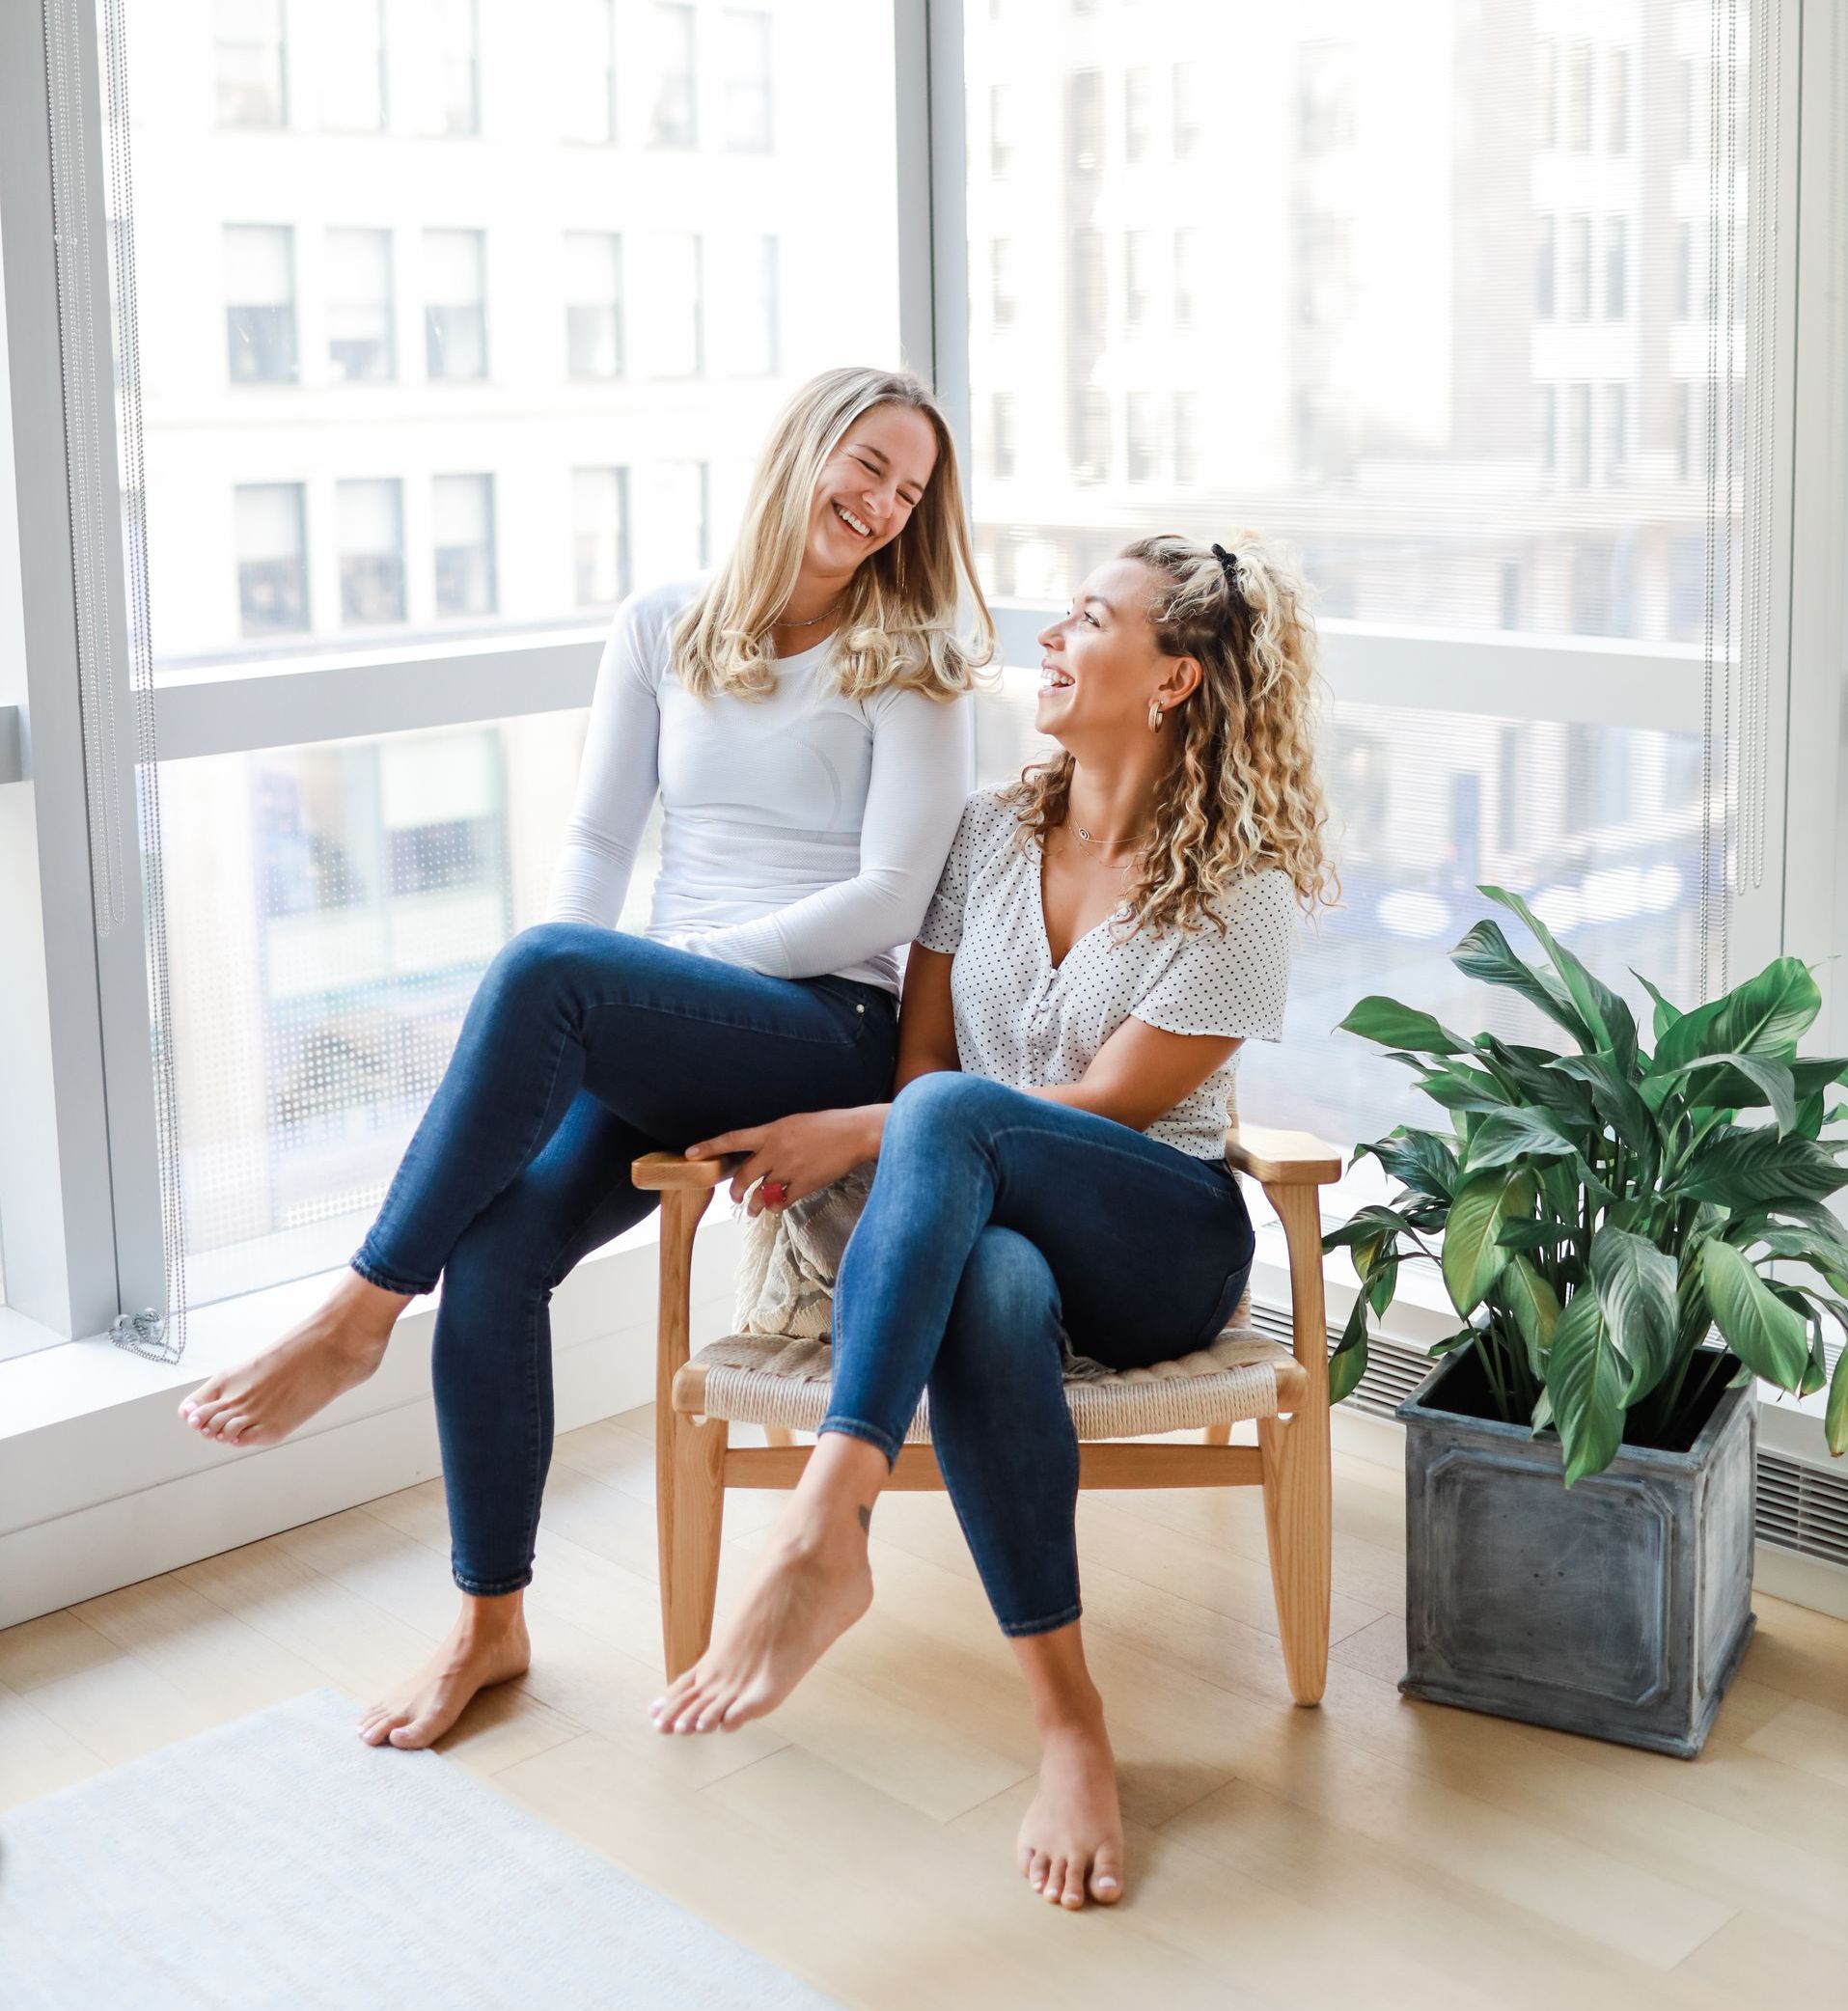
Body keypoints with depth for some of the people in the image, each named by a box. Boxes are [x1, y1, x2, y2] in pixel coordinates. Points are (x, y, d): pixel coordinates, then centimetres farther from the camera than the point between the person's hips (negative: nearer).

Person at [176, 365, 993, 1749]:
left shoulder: (908, 662, 4)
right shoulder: (662, 630, 16)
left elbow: (886, 898, -6)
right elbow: (598, 842, 12)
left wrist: (632, 975, -10)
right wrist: (569, 1031, -6)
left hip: (832, 1027, -4)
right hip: (657, 1037, 4)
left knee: (544, 966, -33)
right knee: (496, 1237, -22)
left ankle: (361, 1315, -19)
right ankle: (490, 1622, -4)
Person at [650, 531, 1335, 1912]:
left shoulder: (1243, 891, -5)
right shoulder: (990, 835, 11)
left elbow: (1107, 1102, -10)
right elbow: (920, 1047, 11)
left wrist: (864, 1134, -13)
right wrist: (901, 1173, -12)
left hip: (1158, 1244, -3)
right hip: (985, 1220, 3)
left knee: (949, 1117, -36)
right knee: (989, 1292, -38)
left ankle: (825, 1531, -47)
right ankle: (1070, 1726, -33)